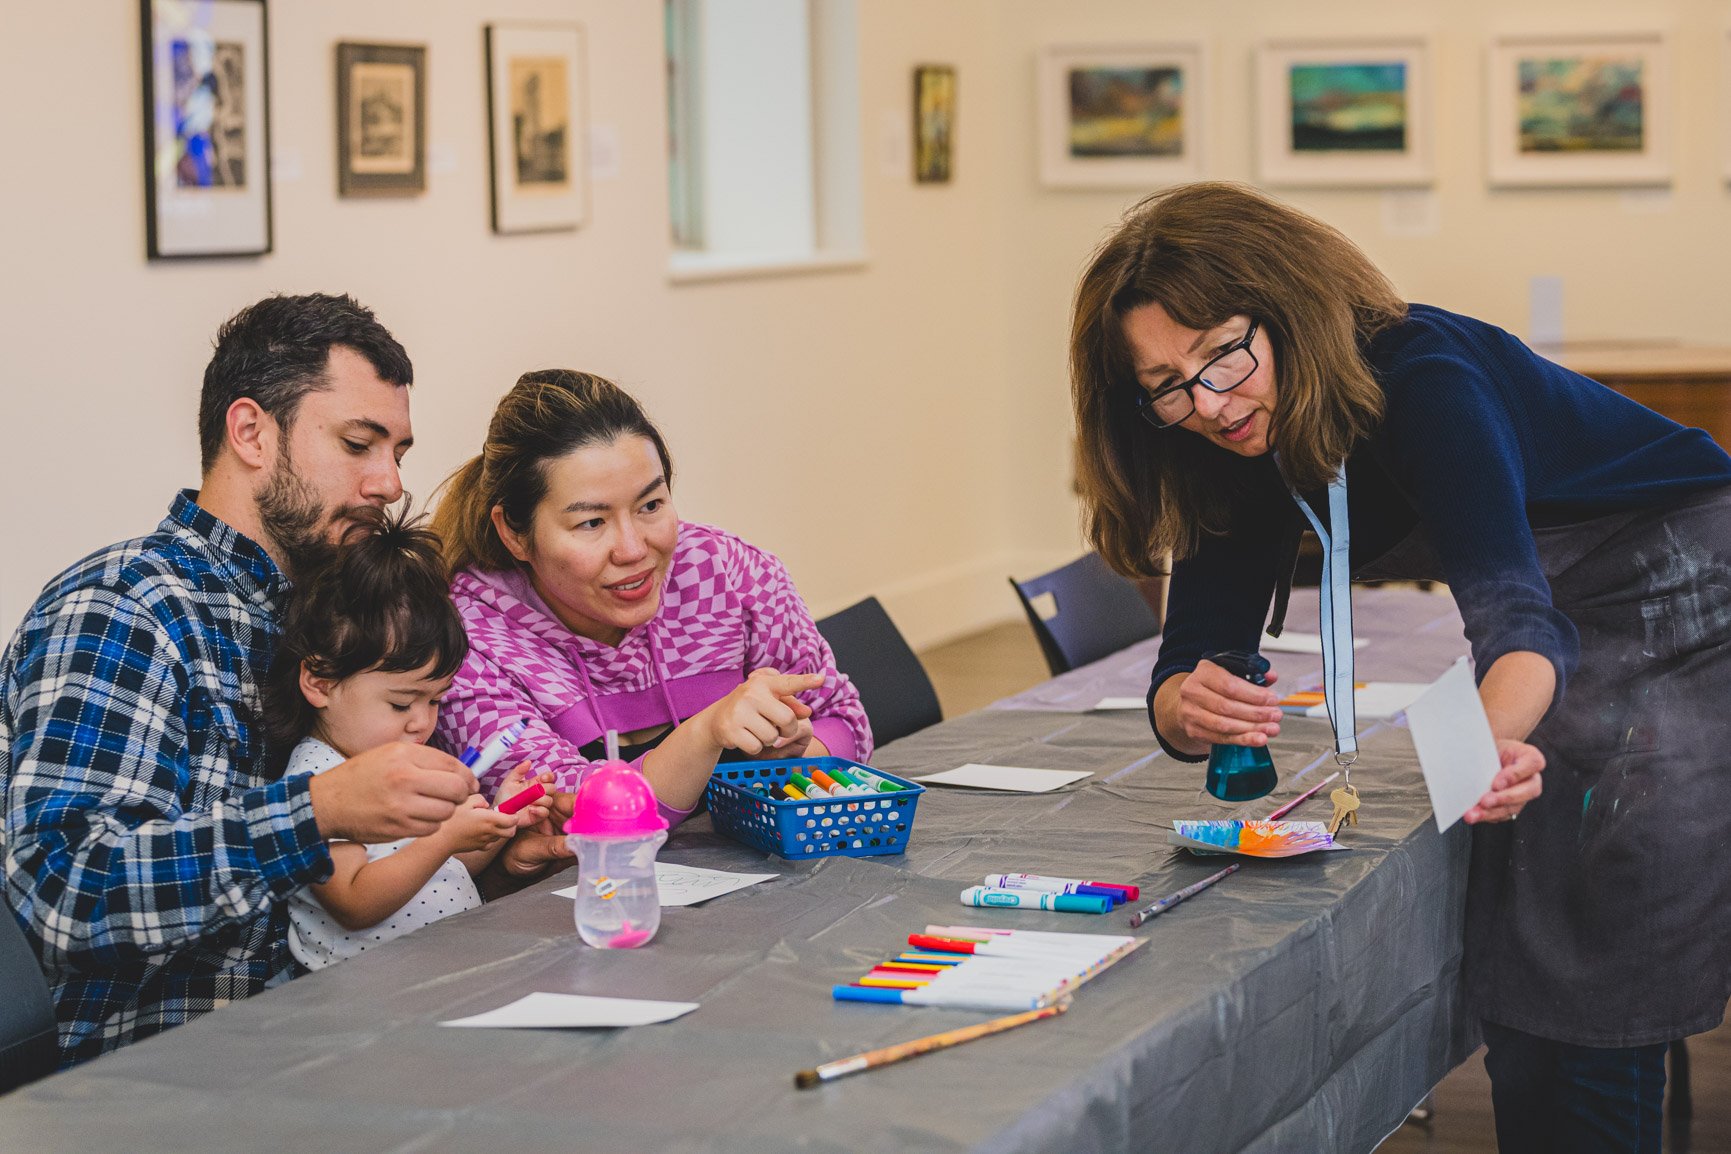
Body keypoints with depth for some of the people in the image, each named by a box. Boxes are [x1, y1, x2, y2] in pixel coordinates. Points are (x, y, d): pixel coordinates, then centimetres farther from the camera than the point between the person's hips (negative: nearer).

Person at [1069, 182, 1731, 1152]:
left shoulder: (1424, 382, -27)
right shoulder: (1252, 451, -4)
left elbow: (1513, 609, -38)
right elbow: (1197, 657, -8)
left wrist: (1491, 742, -60)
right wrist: (1187, 711, -33)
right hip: (1583, 654, 7)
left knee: (1596, 1025, -13)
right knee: (1529, 1029, 3)